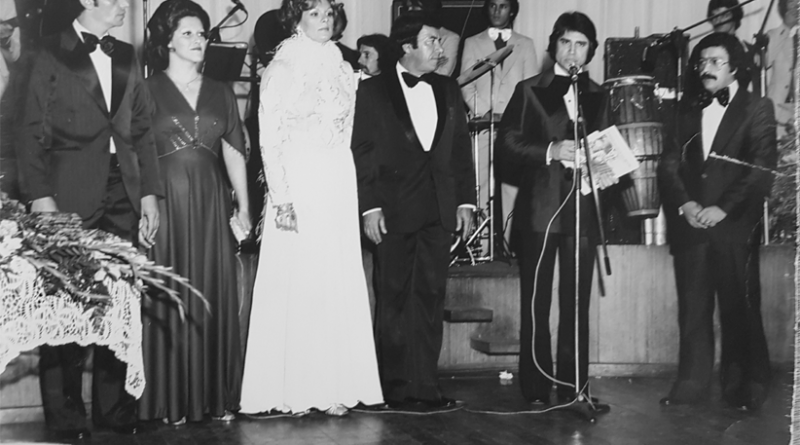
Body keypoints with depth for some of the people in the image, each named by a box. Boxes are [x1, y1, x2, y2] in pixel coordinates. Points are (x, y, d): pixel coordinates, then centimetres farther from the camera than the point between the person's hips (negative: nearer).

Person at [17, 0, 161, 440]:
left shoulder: (126, 57, 15)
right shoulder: (53, 54, 1)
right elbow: (34, 132, -4)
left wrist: (149, 192, 7)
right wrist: (41, 195, -12)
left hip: (123, 194, 5)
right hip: (72, 195, -4)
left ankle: (114, 408, 15)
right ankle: (64, 414, 11)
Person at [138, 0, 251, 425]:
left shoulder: (221, 93, 14)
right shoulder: (149, 91, 3)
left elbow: (233, 152, 13)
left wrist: (243, 206, 7)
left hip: (212, 205, 3)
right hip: (166, 202, -3)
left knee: (214, 297, 3)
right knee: (167, 298, -2)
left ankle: (215, 396, 10)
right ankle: (170, 399, 5)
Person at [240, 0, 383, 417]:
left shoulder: (343, 70, 13)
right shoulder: (282, 69, -2)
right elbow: (270, 140, -6)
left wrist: (347, 187, 8)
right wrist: (282, 198, -14)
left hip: (337, 187, 5)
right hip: (297, 184, -5)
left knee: (338, 283, 2)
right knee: (294, 282, -4)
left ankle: (333, 385, 8)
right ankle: (291, 388, 4)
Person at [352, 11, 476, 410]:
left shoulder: (448, 91, 14)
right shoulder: (373, 91, 0)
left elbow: (461, 150, 14)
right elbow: (361, 152, -4)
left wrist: (465, 201, 7)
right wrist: (369, 207, -11)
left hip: (438, 211, 4)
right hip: (394, 211, -4)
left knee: (430, 298, 4)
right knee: (393, 299, 3)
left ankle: (424, 385, 10)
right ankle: (396, 388, 11)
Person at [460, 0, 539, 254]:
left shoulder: (525, 44, 16)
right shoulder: (472, 44, 15)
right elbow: (466, 85, 6)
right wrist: (485, 112, -8)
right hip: (482, 122, 0)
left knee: (512, 183, -6)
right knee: (480, 183, -9)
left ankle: (506, 240, -4)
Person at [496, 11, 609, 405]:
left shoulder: (598, 96, 15)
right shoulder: (529, 90, 7)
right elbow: (507, 146, -1)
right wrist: (550, 151, -14)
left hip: (582, 210, 2)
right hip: (538, 210, -2)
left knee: (576, 304, 3)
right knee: (536, 304, 1)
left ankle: (573, 389, 9)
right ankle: (536, 392, 7)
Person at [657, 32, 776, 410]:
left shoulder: (757, 109, 3)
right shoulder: (688, 110, 16)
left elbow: (762, 169, -7)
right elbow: (669, 163, 9)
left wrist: (723, 209, -14)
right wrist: (684, 204, -7)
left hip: (734, 225, -4)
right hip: (690, 224, 4)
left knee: (739, 307, -1)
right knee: (692, 307, 5)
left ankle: (745, 388, 9)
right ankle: (692, 384, 11)